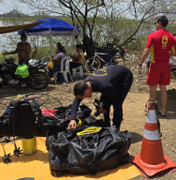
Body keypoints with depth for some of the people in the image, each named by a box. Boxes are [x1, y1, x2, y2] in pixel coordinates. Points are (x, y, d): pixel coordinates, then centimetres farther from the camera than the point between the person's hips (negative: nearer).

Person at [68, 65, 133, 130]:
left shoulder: (103, 86, -41)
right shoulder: (85, 83, -19)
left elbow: (115, 95, -21)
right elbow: (76, 100, -10)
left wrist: (105, 107, -8)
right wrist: (72, 119, -19)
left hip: (125, 76, -7)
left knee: (117, 104, -17)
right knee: (103, 100, 3)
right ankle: (106, 126, 18)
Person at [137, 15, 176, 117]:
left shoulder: (153, 35, -10)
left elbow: (146, 52, -15)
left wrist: (140, 64, -7)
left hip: (155, 65, -4)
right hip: (166, 65, 4)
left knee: (153, 87, 9)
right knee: (163, 87, 12)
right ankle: (163, 110, 18)